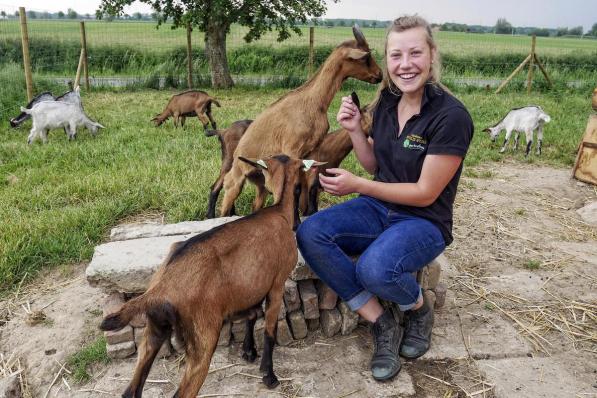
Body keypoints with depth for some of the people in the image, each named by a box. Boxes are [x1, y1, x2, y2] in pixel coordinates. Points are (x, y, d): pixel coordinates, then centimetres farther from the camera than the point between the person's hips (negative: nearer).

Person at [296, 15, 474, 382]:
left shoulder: (451, 116, -20)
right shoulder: (387, 100, 1)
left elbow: (425, 193, -18)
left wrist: (356, 185, -20)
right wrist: (355, 130, -6)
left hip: (425, 221, -6)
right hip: (381, 207, 6)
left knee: (375, 268, -35)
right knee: (310, 234, -19)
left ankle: (420, 310, 4)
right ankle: (382, 324, -6)